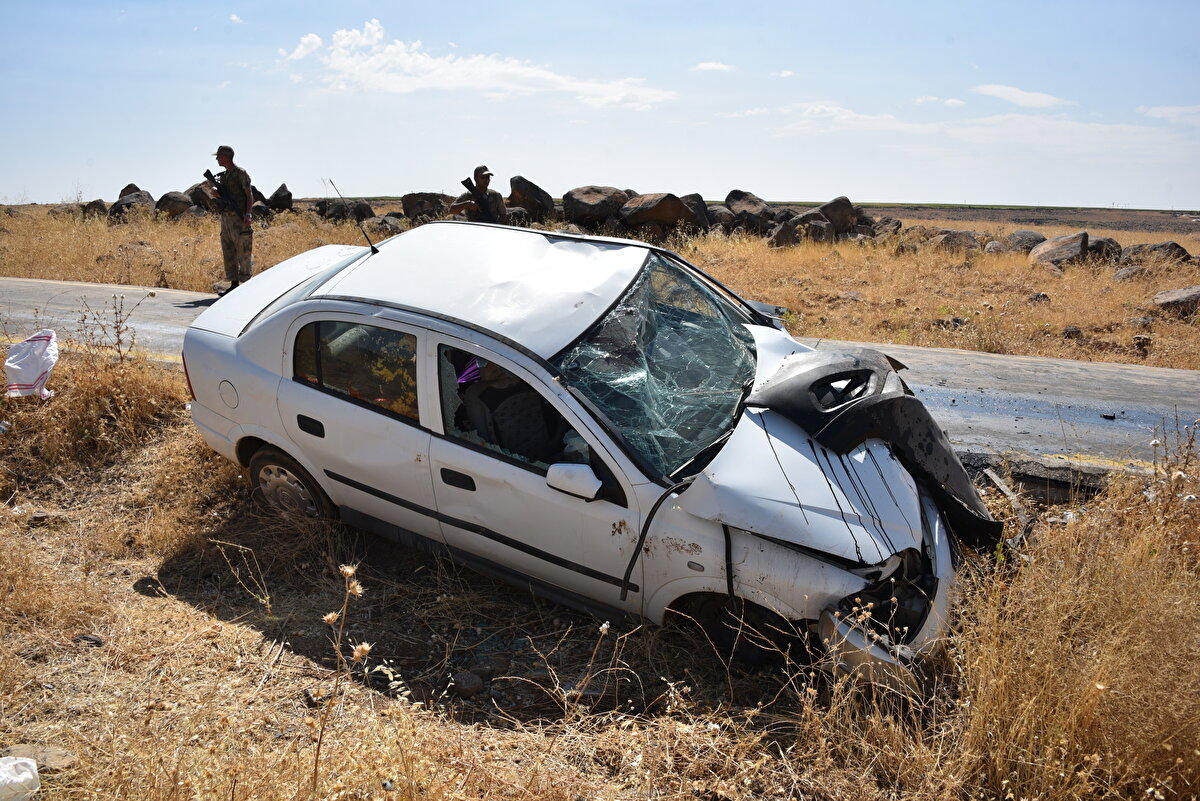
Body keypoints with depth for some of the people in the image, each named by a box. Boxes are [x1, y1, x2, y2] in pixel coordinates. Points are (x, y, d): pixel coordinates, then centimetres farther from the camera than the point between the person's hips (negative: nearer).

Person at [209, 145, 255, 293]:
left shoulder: (241, 173, -6)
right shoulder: (223, 175, 18)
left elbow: (249, 195, -9)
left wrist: (247, 214, -21)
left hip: (239, 218, -8)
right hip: (225, 217, 8)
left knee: (242, 252, -7)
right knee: (228, 252, 8)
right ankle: (234, 284, 12)